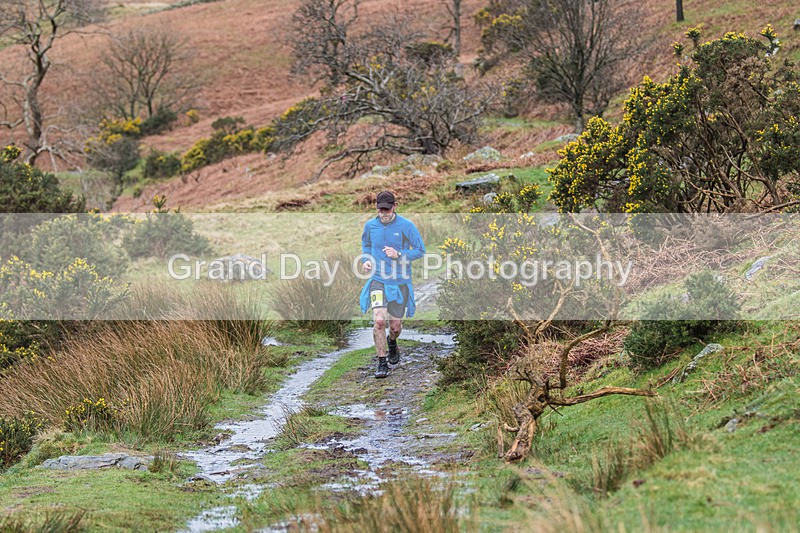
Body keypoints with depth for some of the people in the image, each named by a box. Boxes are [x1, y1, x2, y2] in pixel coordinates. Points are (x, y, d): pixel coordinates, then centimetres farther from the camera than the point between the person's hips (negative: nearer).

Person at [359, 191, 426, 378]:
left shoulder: (407, 226, -7)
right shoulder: (370, 225, 1)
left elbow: (420, 251, -3)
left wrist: (399, 255, -18)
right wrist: (366, 259, 3)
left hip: (400, 282, -1)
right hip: (378, 280, 1)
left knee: (395, 325, 7)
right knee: (379, 320, -17)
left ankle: (392, 342, 44)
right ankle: (382, 363, -5)